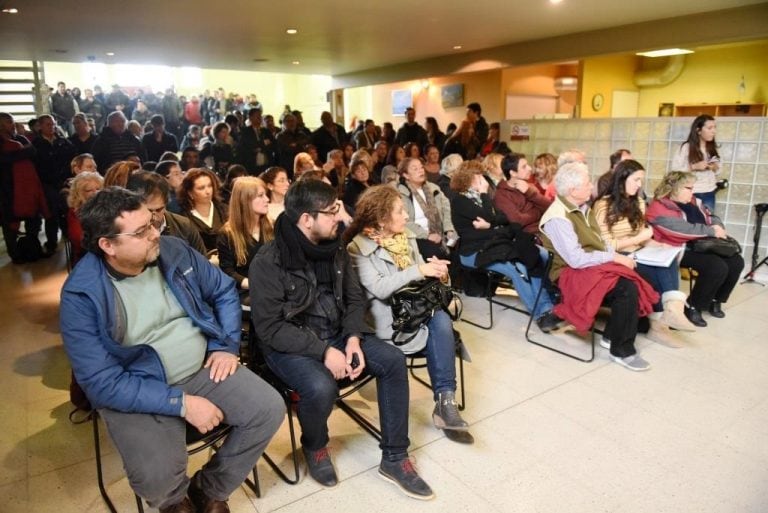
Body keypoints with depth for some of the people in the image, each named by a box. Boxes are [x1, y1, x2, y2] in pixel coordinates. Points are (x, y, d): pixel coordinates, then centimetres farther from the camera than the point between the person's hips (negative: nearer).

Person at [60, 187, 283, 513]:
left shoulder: (174, 251, -5)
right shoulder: (82, 295, -17)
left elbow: (224, 292, 9)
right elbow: (101, 382, -20)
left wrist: (226, 346, -4)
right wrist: (181, 403, -24)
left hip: (203, 368, 4)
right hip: (135, 392, -4)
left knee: (270, 410, -12)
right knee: (156, 477, -27)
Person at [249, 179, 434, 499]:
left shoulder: (335, 249, 0)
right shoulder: (268, 262, -18)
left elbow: (355, 299, 6)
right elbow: (270, 328, -20)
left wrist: (353, 338, -13)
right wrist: (322, 350, -25)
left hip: (336, 334, 6)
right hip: (289, 346, -6)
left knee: (393, 361, -11)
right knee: (321, 387, -34)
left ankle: (394, 458, 2)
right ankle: (314, 447, 4)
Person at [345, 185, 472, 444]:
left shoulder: (406, 237, 11)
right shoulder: (359, 248, -10)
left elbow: (419, 277, 15)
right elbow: (379, 289, -21)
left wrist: (434, 269, -9)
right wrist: (419, 270, -22)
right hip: (387, 316, -5)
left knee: (441, 320, -27)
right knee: (439, 325, -26)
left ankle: (445, 401, -26)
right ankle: (444, 401, -15)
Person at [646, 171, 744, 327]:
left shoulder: (692, 202, 12)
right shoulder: (660, 208, -16)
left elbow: (711, 217, 20)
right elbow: (683, 229, -26)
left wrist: (718, 227, -5)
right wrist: (712, 231, -20)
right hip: (680, 250, -9)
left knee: (736, 262, -5)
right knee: (717, 267, -27)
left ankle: (715, 299, 16)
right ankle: (692, 306, -9)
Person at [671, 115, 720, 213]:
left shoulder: (712, 148, 7)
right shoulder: (686, 147, -9)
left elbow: (717, 170, 17)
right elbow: (674, 170, -12)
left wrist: (715, 167, -4)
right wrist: (694, 167, -20)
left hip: (709, 194, 5)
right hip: (691, 194, -5)